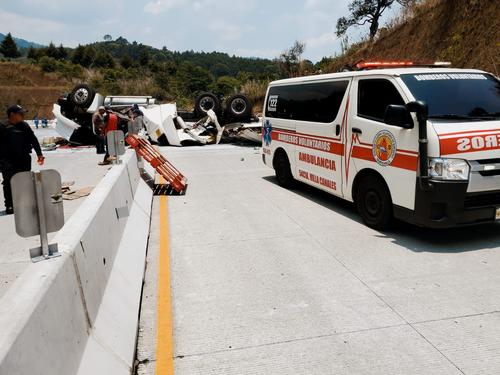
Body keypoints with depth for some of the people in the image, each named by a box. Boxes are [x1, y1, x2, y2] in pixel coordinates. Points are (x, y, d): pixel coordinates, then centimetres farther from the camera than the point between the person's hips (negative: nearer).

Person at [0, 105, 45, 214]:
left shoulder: (24, 126, 7)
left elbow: (34, 140, 11)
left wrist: (39, 154, 5)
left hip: (24, 160, 4)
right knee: (9, 184, 0)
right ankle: (9, 205, 8)